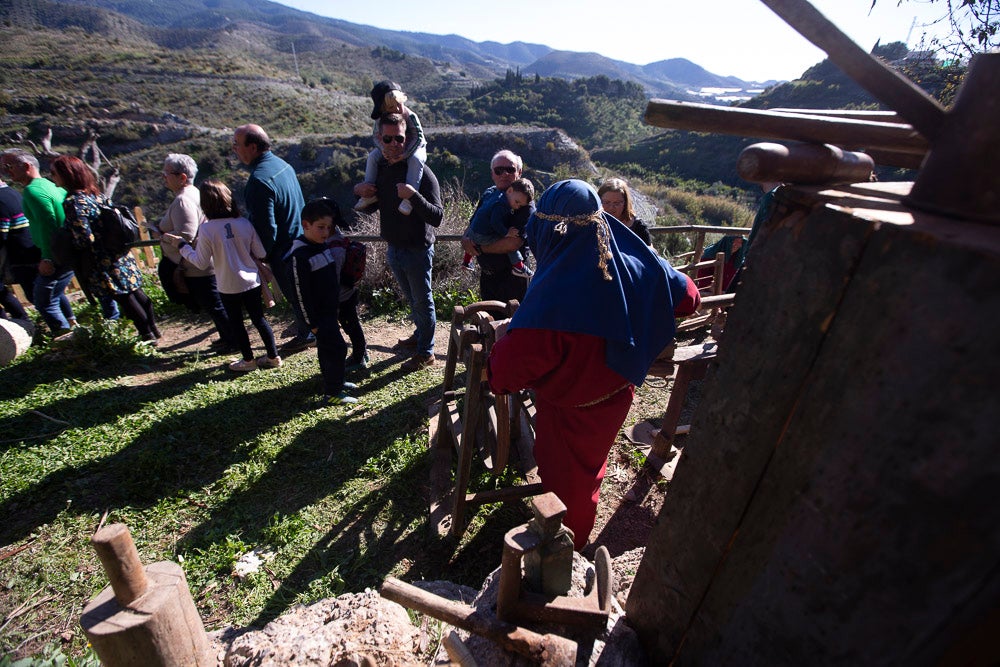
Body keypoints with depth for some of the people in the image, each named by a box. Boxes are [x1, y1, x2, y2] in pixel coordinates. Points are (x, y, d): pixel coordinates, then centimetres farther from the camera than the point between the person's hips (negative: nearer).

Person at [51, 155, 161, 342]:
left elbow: (84, 238, -21)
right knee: (136, 291, 14)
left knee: (124, 299, 1)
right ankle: (153, 328, 23)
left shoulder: (72, 202, -18)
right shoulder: (96, 194, 6)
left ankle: (147, 334, 8)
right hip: (121, 255, 8)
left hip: (104, 263, -8)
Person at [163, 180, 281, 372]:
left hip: (228, 287, -3)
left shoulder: (206, 229, -16)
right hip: (252, 282, 3)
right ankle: (273, 357, 21)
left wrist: (181, 245, 3)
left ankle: (248, 360, 25)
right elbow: (261, 253, -4)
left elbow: (201, 263, -8)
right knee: (259, 319, 14)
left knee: (236, 323, 13)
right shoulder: (245, 223, -8)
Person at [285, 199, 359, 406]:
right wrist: (312, 323, -17)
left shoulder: (324, 245, 6)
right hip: (318, 314, -8)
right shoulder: (299, 255, -20)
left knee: (326, 348, 19)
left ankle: (334, 382, 33)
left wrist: (337, 306, 20)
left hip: (330, 310, 8)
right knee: (337, 348, -8)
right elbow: (302, 293, -20)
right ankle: (332, 393, 1)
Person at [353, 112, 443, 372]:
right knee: (411, 299, 24)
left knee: (422, 302, 8)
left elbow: (437, 217, -25)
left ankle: (426, 353, 23)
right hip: (393, 249, 7)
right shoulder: (378, 167, 3)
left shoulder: (421, 172, -18)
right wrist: (358, 189, -6)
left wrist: (413, 195, -39)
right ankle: (420, 335, 46)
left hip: (417, 251, -7)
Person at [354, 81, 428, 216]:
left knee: (415, 159, -37)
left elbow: (418, 137, -25)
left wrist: (404, 154, -34)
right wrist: (384, 149, -27)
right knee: (373, 156, -13)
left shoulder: (410, 116, -25)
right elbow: (376, 135, -6)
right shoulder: (381, 118, -13)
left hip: (413, 147, -4)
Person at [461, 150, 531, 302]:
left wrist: (479, 248, -18)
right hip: (486, 274, 7)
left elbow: (514, 242, -27)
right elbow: (472, 225, 13)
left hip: (511, 279, -7)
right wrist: (466, 239, -10)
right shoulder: (488, 194, 6)